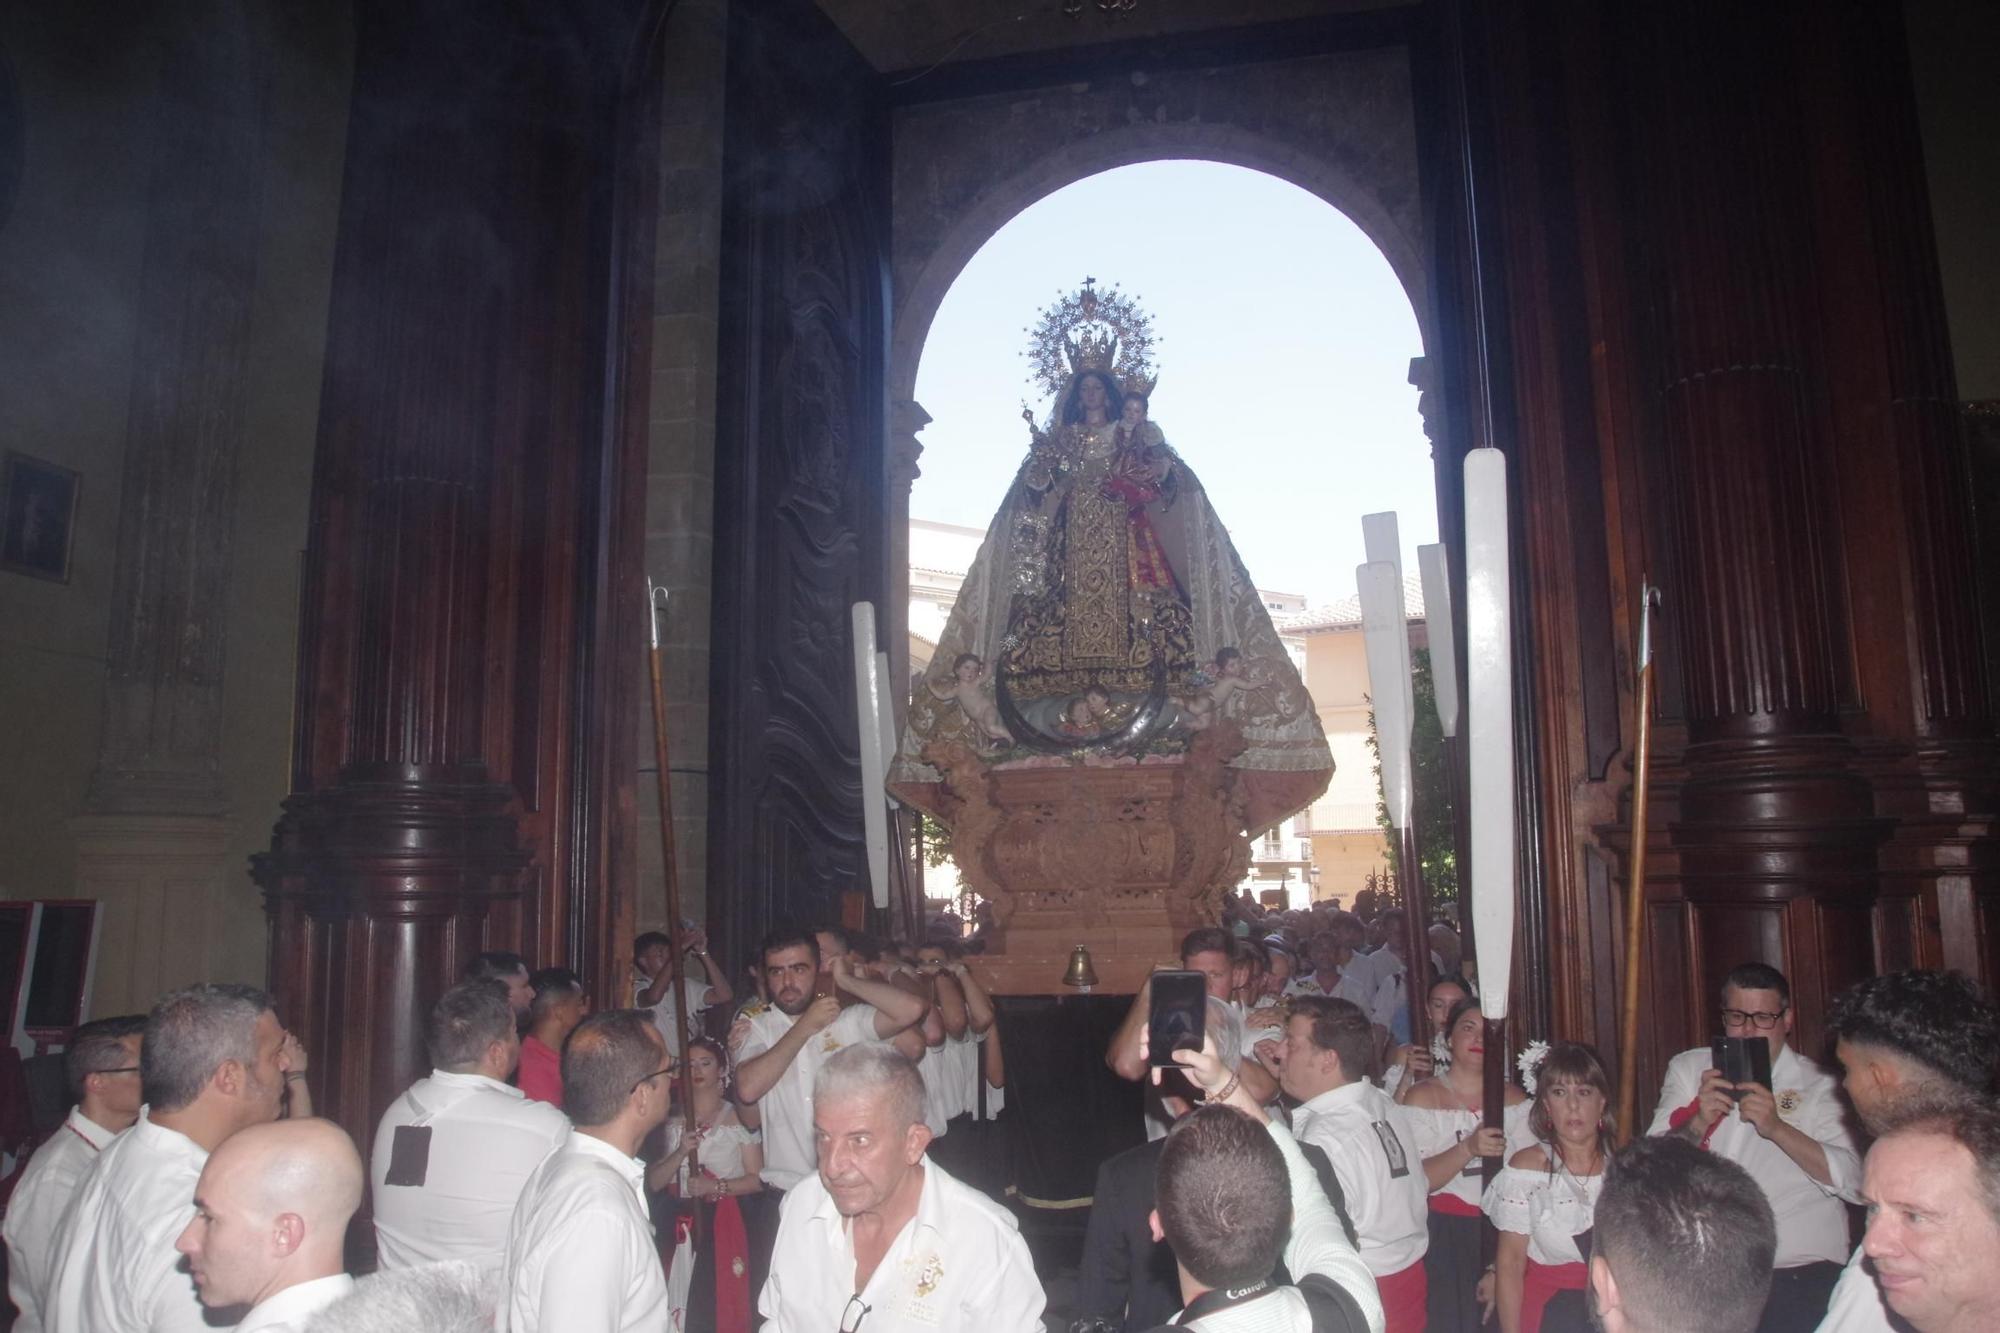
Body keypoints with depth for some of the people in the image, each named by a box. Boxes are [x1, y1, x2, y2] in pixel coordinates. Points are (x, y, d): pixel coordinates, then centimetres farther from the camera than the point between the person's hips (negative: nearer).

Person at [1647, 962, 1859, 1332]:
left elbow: (1852, 1182, -10)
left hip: (1801, 1271, -1)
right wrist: (1698, 1123, -19)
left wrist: (1777, 1128, -22)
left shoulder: (1818, 1085, 3)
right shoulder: (1688, 1069, 9)